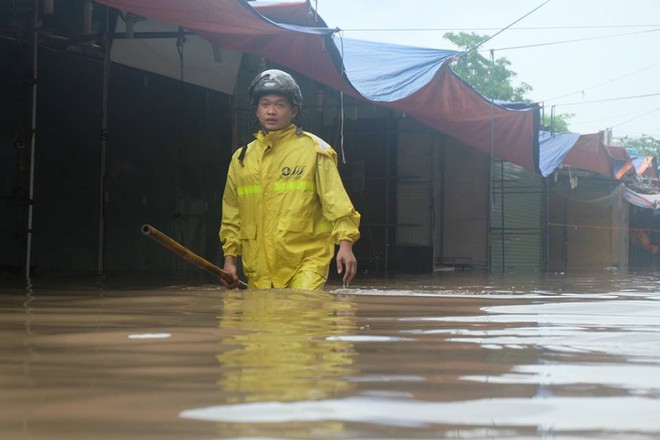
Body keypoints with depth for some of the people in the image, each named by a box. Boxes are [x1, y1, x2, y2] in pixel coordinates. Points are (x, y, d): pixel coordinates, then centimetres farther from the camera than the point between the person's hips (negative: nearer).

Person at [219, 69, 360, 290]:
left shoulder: (313, 150, 2)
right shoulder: (241, 158, 14)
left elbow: (335, 200, -5)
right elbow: (232, 215, 20)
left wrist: (345, 242, -16)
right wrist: (229, 257, 15)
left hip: (307, 258, -4)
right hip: (259, 267, 5)